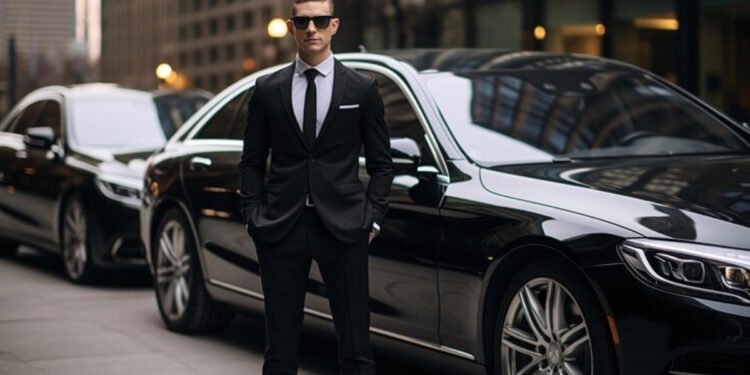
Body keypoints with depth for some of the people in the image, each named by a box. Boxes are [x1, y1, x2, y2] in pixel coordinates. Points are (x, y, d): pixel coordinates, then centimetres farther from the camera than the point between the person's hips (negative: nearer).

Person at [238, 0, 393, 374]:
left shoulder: (362, 89, 5)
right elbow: (252, 161, 11)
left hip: (342, 229, -1)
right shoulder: (267, 90, 8)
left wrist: (372, 216, -2)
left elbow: (381, 163, 8)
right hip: (280, 230, 1)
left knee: (355, 343, 1)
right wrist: (253, 214, 0)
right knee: (280, 344, 7)